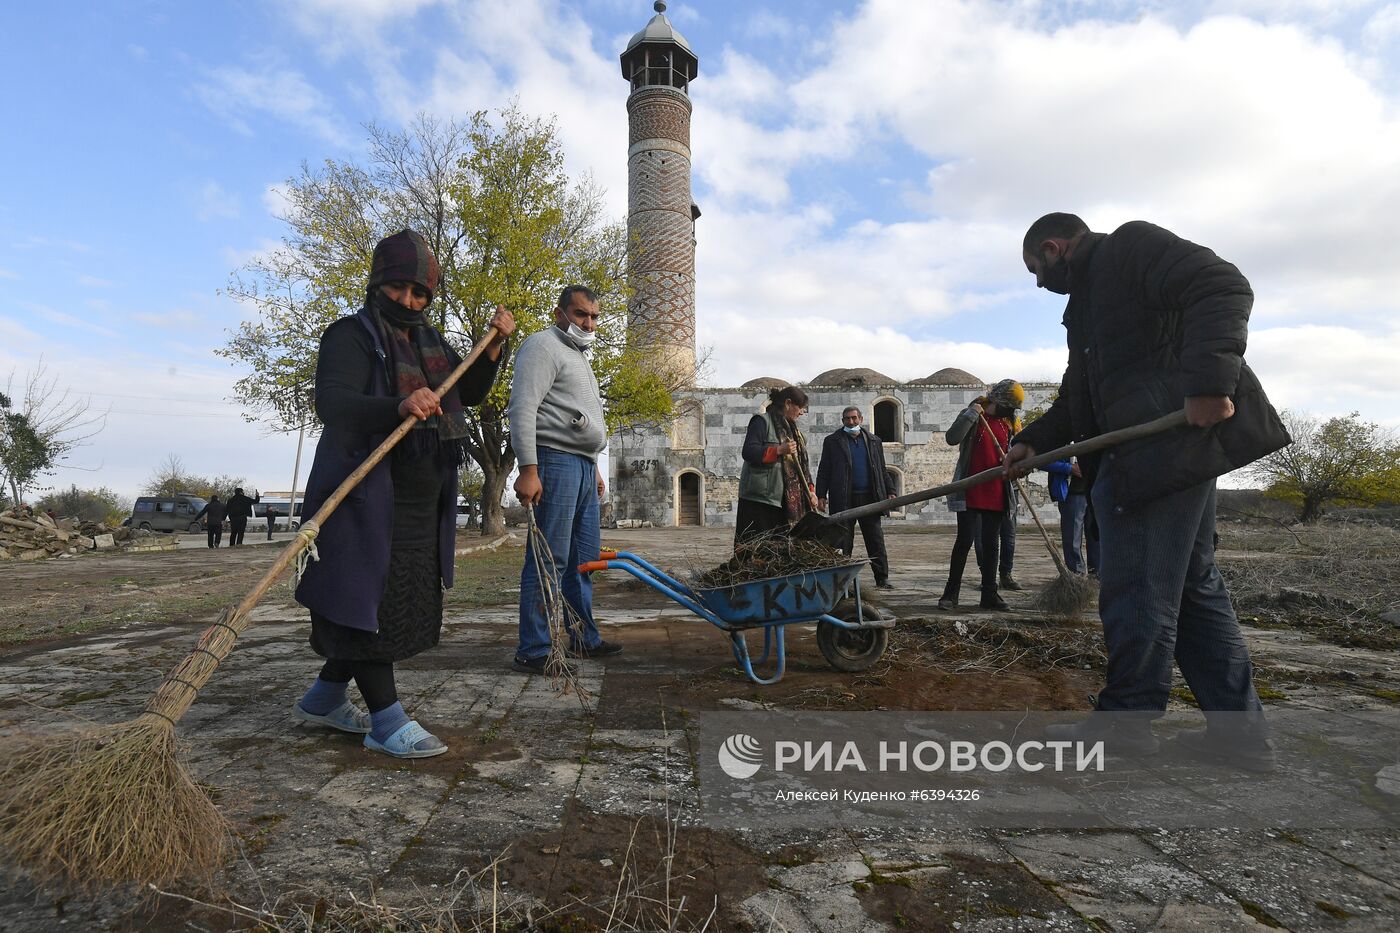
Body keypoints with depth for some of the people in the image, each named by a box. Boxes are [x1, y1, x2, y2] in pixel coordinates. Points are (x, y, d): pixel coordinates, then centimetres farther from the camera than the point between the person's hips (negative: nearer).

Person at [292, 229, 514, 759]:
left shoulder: (429, 342, 17)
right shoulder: (351, 337, -7)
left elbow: (469, 394, 22)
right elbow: (332, 404, -24)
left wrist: (494, 346, 7)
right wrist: (398, 407, -43)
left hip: (423, 504, 8)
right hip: (366, 500, -8)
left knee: (409, 610, 13)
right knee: (371, 605, -4)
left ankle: (323, 699, 29)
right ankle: (387, 722, 8)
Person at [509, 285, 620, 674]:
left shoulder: (579, 357, 26)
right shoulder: (544, 346, -5)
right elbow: (522, 409, -16)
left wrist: (594, 468, 26)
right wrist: (528, 470, -24)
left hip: (583, 465, 10)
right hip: (554, 460, -10)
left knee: (584, 557, 13)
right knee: (549, 559, -10)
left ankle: (584, 638, 23)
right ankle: (533, 652, -6)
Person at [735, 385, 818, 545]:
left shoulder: (792, 428, 21)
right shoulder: (762, 421, -5)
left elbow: (802, 464, 23)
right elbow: (748, 452, -16)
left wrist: (810, 490, 11)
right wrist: (779, 450, -24)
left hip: (788, 500, 8)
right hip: (759, 498, -8)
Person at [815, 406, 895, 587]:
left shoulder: (874, 441, 15)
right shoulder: (832, 441, 7)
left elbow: (882, 470, 17)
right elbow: (824, 470, 4)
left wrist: (889, 492, 9)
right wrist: (821, 495, -5)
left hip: (869, 498, 2)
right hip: (843, 499, -2)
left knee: (876, 540, 3)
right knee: (843, 541, 1)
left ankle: (882, 577, 8)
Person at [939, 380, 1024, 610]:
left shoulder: (1007, 423, 15)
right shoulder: (972, 416, -2)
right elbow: (952, 437, -20)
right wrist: (972, 414, -23)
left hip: (996, 495, 6)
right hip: (970, 493, -6)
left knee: (992, 544, 8)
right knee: (964, 541, -5)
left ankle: (989, 594, 15)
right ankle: (951, 594, 3)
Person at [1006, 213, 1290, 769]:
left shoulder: (1131, 244, 0)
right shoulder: (1086, 298, 28)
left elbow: (1224, 289, -16)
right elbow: (1078, 396, 25)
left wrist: (1208, 380, -27)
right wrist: (1035, 441, 10)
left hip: (1165, 444, -10)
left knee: (1135, 588, -4)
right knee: (1192, 585, 11)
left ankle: (1127, 720, 8)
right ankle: (1238, 729, 18)